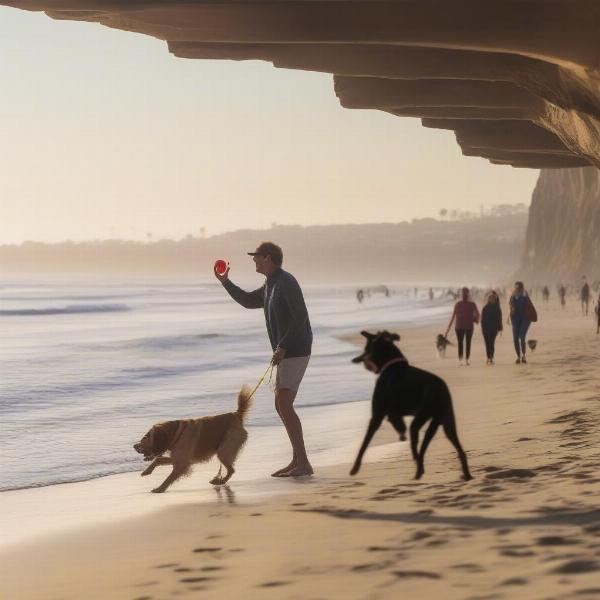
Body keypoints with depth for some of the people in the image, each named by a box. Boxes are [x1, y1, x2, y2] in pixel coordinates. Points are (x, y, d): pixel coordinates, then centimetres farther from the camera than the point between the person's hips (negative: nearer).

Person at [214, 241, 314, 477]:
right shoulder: (270, 285, 16)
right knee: (282, 406, 12)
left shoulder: (286, 282, -15)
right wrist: (225, 281, 26)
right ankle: (297, 460, 16)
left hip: (295, 352, -10)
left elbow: (300, 317, -22)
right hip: (287, 354, 10)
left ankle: (303, 464, -18)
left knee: (284, 405, -16)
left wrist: (282, 348, -24)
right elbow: (248, 301, 32)